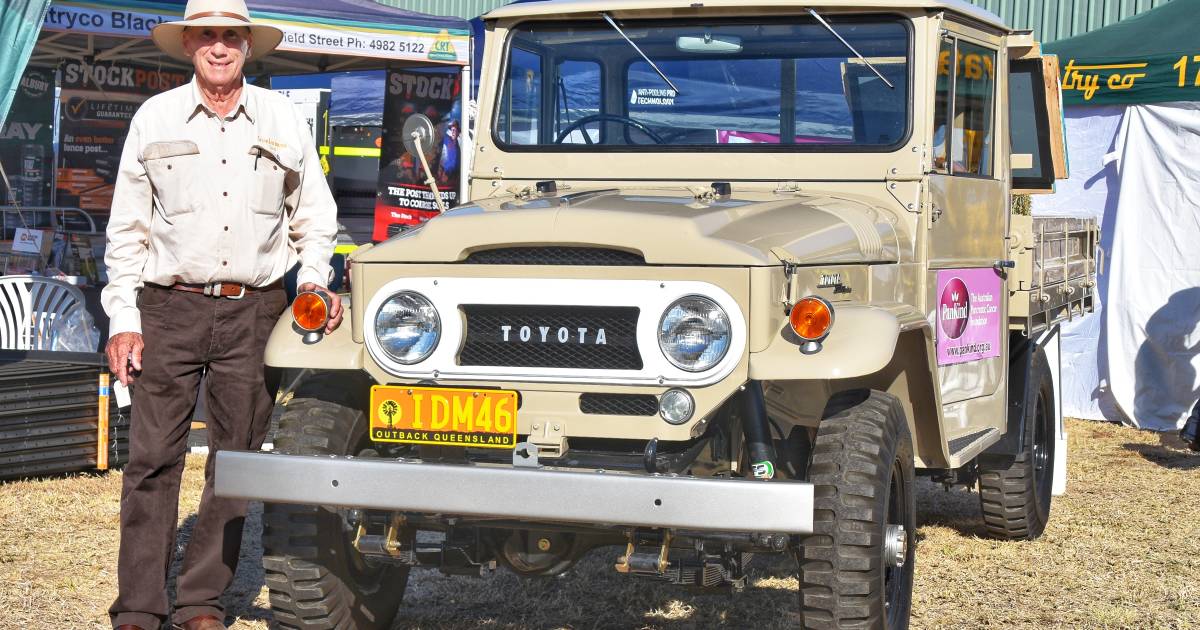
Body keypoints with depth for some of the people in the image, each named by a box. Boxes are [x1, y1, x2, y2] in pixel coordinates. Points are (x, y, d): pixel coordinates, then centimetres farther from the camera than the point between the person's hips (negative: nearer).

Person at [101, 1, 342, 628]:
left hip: (254, 311, 1)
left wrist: (314, 279, -3)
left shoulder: (283, 121, 7)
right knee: (152, 459, -4)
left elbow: (314, 219, 15)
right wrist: (123, 319, -2)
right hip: (170, 307, -1)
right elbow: (127, 229, 5)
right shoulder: (155, 118, 5)